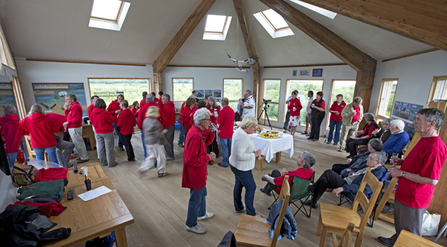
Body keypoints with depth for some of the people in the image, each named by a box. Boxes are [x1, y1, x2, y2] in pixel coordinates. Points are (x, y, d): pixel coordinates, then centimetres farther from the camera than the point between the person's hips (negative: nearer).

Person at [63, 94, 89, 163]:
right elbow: (68, 116, 18)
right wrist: (66, 109, 4)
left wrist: (68, 122, -19)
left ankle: (84, 158, 5)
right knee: (79, 142, 17)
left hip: (74, 128, -10)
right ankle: (83, 156, 27)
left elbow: (77, 118, -25)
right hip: (73, 128, 10)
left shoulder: (75, 107, -18)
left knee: (78, 143, -3)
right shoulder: (73, 106, 15)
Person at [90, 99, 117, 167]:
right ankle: (111, 163, 9)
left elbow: (92, 121, 12)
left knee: (100, 148, 14)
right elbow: (112, 120, -12)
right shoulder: (105, 112, -19)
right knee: (109, 148, 2)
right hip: (107, 132, -6)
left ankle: (103, 162, 25)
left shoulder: (93, 112, 0)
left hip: (98, 133, 6)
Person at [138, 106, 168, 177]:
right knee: (161, 157, 8)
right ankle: (161, 172, 20)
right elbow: (158, 135, -22)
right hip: (155, 143, -8)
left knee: (151, 156, 22)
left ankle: (142, 168, 17)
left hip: (148, 142, 8)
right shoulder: (155, 122, -22)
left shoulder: (145, 121, 4)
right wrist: (163, 132, -3)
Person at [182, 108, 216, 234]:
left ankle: (201, 214, 52)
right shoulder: (195, 136, -32)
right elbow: (190, 160, -33)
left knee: (202, 193, 29)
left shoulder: (197, 131, -1)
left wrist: (211, 132, -3)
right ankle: (191, 225, 33)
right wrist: (208, 157, -24)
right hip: (195, 174, -10)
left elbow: (206, 142, 14)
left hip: (198, 172, 10)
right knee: (196, 199, 10)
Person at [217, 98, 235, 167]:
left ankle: (224, 163, 13)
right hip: (230, 132, 7)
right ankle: (230, 159, 33)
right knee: (230, 146, 18)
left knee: (224, 148, 3)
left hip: (223, 132, -7)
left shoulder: (222, 111, -21)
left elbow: (219, 123, -19)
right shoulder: (232, 110, 2)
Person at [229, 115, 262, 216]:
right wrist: (254, 154, -23)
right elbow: (240, 156, -32)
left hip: (236, 165, 11)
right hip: (242, 168, -11)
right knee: (251, 187, 4)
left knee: (238, 184, 23)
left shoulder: (239, 131, 2)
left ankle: (238, 207, 41)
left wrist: (253, 152, 6)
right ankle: (250, 213, 19)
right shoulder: (242, 137, -31)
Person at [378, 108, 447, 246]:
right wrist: (403, 162, 5)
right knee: (400, 224, 30)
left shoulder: (435, 148, -27)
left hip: (414, 198, -10)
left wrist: (402, 173, -23)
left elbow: (432, 180, -29)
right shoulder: (424, 139, 6)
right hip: (404, 193, 10)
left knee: (410, 233, 13)